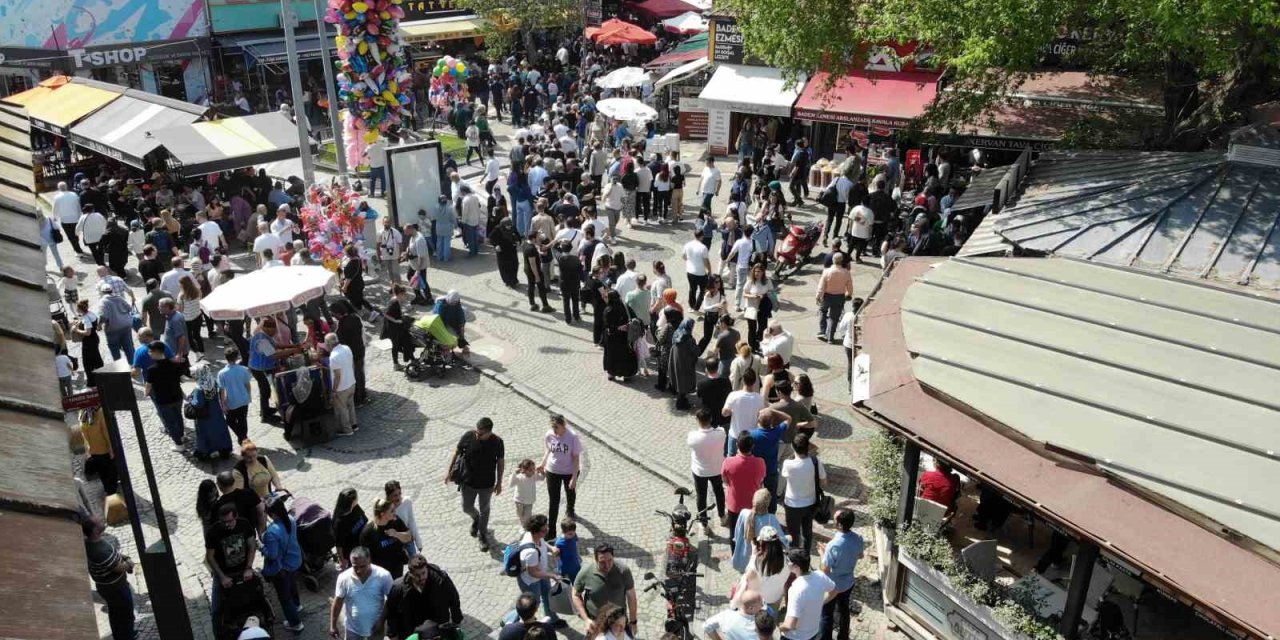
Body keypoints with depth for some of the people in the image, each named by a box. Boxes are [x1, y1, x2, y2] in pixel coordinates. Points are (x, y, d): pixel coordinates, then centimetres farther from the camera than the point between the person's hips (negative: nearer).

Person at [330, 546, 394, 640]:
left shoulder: (383, 576, -25)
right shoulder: (344, 578, -21)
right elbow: (337, 603, -7)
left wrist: (382, 620, -12)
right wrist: (333, 626, 0)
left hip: (376, 626, 0)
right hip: (352, 627, 0)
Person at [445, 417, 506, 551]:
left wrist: (499, 483, -1)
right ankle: (475, 519, 52)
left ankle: (483, 536, 40)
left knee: (484, 510, 17)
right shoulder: (468, 436, -21)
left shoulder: (497, 442, -21)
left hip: (487, 484, -1)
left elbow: (500, 462, -6)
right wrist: (449, 471, 0)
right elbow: (456, 452, -4)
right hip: (468, 481, 1)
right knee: (467, 508, 16)